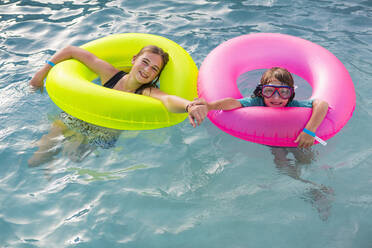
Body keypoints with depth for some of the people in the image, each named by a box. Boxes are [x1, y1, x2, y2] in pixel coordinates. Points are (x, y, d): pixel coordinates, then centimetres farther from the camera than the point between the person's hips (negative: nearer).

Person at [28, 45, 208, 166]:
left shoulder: (147, 93, -19)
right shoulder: (110, 74, -12)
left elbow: (169, 100, -44)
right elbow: (71, 51, -2)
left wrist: (190, 106, -67)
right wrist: (43, 72, -4)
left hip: (103, 135, -2)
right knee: (34, 161, 2)